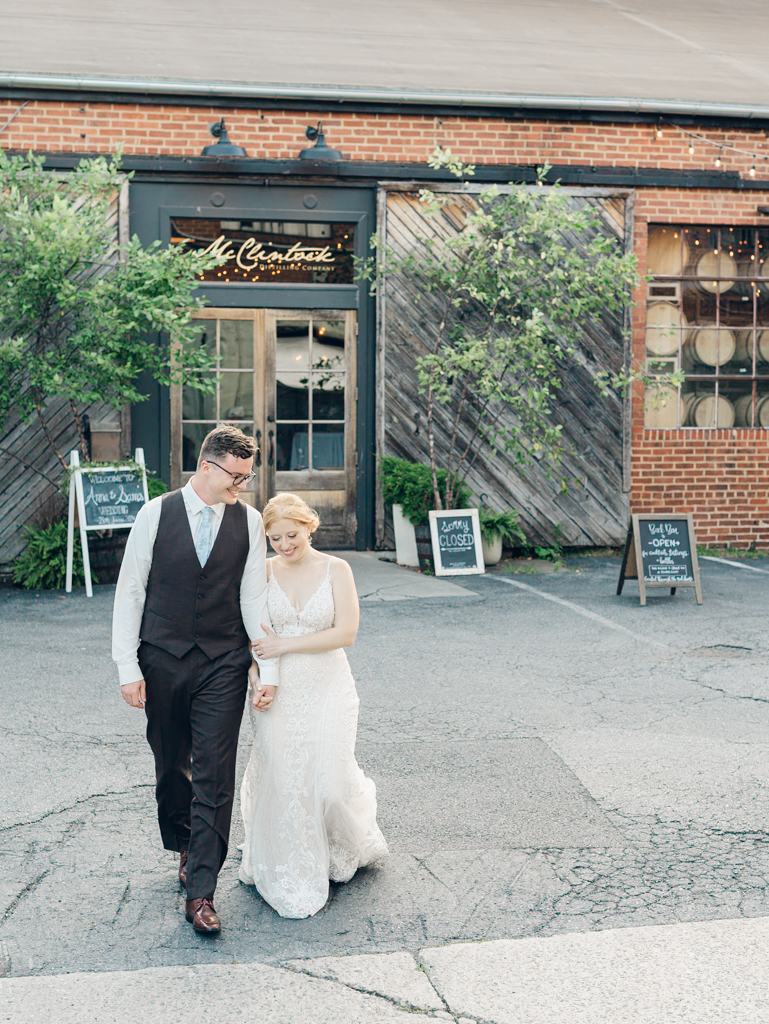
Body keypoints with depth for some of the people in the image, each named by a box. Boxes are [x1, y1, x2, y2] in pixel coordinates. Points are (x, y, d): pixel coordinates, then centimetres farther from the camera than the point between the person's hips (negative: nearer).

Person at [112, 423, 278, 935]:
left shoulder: (250, 520, 0)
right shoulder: (156, 514, -4)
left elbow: (254, 599, 1)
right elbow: (130, 592, -1)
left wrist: (270, 669, -4)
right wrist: (128, 668, -5)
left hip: (223, 665, 0)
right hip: (162, 662, 0)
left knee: (215, 776, -6)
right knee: (171, 767, 15)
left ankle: (201, 891, -1)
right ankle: (186, 846, 41)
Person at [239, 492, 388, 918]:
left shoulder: (336, 570, -3)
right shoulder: (263, 571, 1)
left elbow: (346, 633, -10)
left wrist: (284, 645, -13)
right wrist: (255, 677, -11)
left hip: (327, 687, -1)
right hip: (277, 691, 1)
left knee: (329, 778, -4)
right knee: (282, 781, -1)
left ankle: (348, 844, 31)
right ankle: (289, 876, 18)